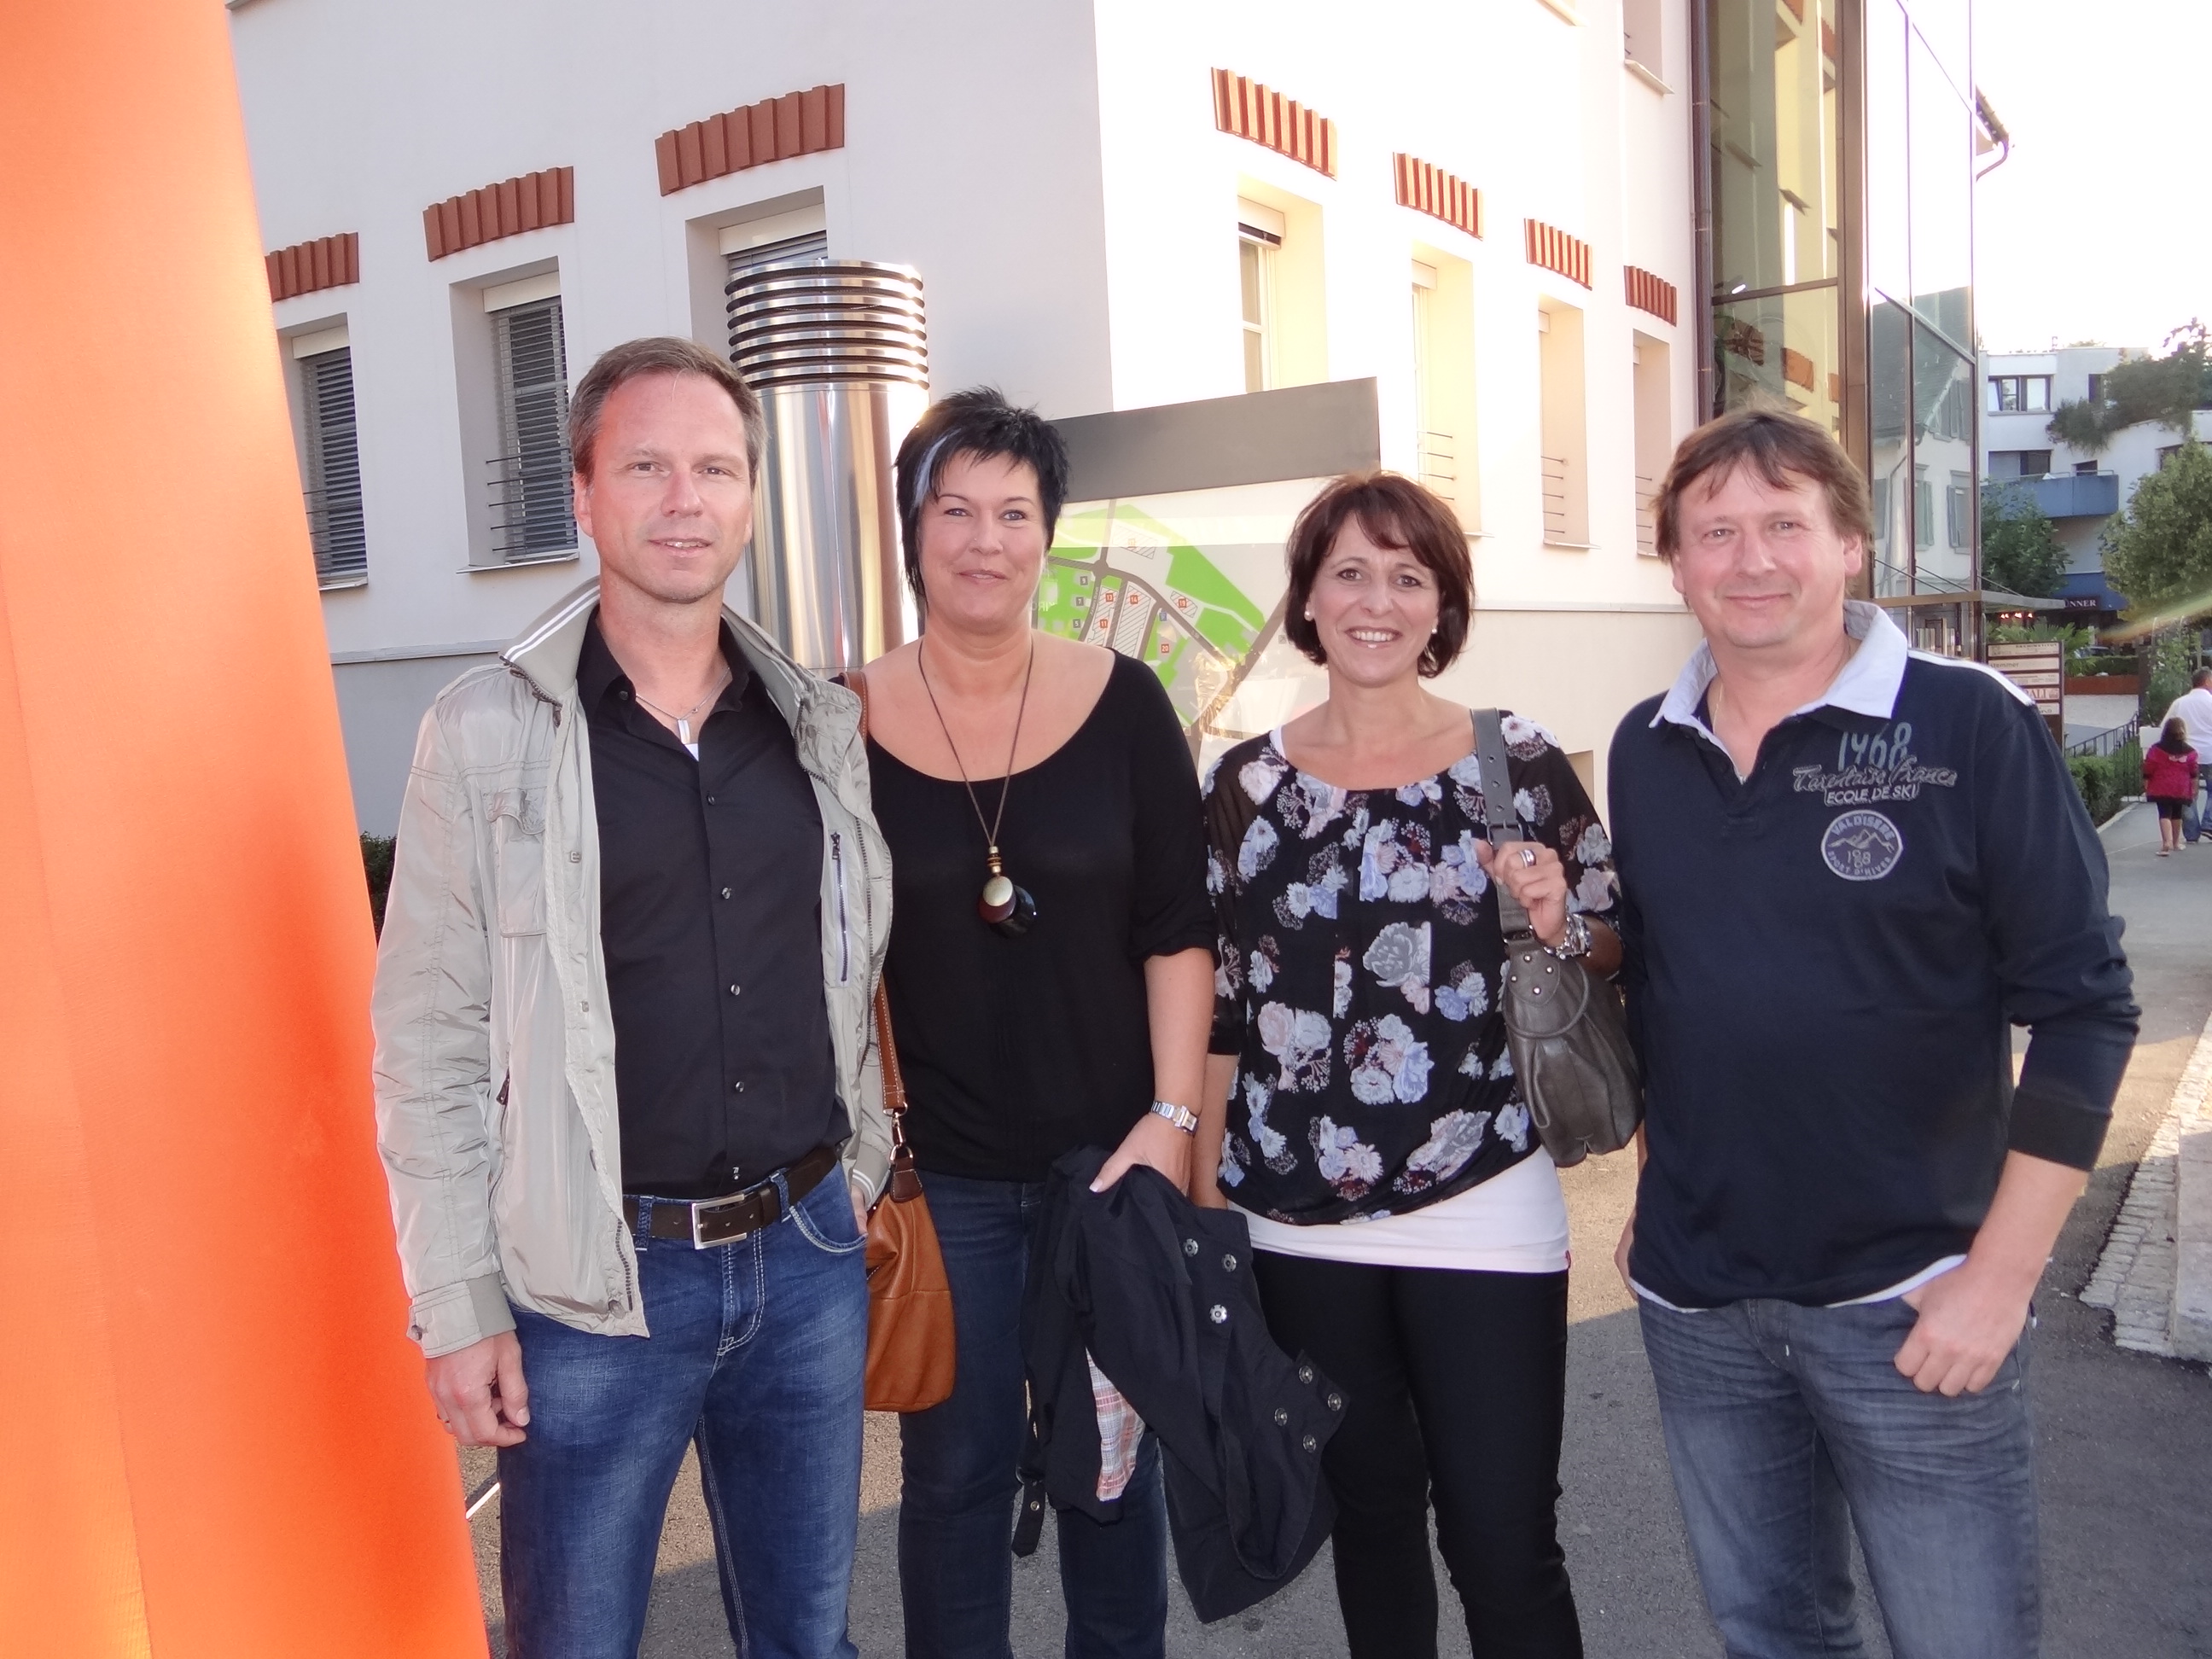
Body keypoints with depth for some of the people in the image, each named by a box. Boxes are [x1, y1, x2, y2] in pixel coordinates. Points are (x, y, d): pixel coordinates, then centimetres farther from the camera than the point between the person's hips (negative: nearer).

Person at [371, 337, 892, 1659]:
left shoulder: (820, 723, 4)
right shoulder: (488, 731, -7)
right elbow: (429, 1042, -6)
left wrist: (865, 1179, 11)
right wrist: (459, 1303, -7)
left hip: (807, 1253, 4)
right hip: (598, 1280, -3)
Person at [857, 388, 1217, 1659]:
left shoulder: (1124, 703, -3)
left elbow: (1178, 930, -2)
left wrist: (1172, 1115, -7)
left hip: (1113, 1159, 1)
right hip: (937, 1173, 0)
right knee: (957, 1468, 12)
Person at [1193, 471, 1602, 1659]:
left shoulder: (1521, 763, -2)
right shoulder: (1248, 783, 2)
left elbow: (1612, 962, 5)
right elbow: (1219, 1006, 7)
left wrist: (1559, 927, -17)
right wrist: (1203, 1199, 7)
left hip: (1483, 1214, -2)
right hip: (1299, 1225, 2)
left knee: (1504, 1547, 1)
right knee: (1367, 1517, 17)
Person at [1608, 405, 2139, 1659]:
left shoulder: (1971, 725, -9)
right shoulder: (1645, 749, 4)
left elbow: (2084, 1007, -10)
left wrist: (1999, 1277, -13)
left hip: (1910, 1304, -4)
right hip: (1694, 1302, 4)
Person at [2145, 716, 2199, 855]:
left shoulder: (2156, 750, -6)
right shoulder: (2190, 752, 1)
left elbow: (2148, 771, -4)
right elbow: (2194, 773, 3)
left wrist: (2145, 786, 5)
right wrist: (2195, 789, 12)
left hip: (2161, 789, -2)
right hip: (2181, 790, 2)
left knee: (2164, 814, -6)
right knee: (2177, 814, 17)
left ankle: (2166, 842, -25)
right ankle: (2176, 842, 28)